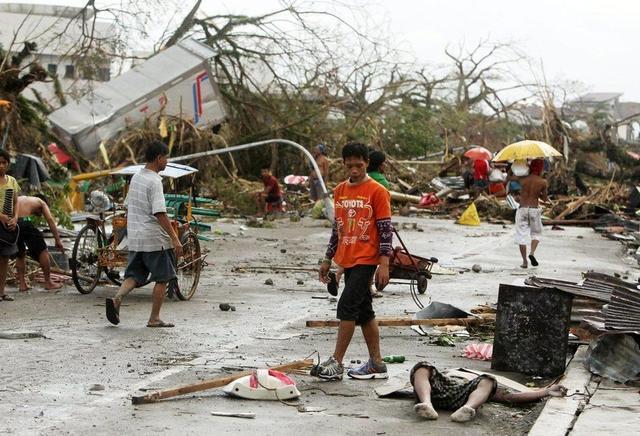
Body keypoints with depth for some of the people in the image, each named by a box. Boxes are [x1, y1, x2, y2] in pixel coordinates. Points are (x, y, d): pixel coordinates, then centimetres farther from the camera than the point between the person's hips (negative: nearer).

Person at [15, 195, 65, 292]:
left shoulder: (19, 199, 38)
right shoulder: (41, 202, 24)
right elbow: (50, 220, 9)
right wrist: (58, 240, 4)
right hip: (23, 222, -5)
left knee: (20, 254, 25)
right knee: (42, 251, 10)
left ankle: (22, 284, 22)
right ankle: (48, 282, 13)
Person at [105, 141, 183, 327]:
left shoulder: (136, 177, 10)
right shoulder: (154, 181, -16)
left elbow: (128, 207, 18)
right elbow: (160, 214, -21)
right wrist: (175, 239, -20)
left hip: (134, 237, 7)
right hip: (155, 239, -7)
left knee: (134, 275, 9)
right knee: (162, 278, 5)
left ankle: (117, 298, -16)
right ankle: (154, 318, 8)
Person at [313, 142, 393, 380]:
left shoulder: (377, 191, -8)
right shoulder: (340, 191, 11)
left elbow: (385, 228, -9)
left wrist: (384, 263, -15)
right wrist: (328, 259, 19)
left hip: (366, 260, -7)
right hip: (347, 260, 7)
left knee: (347, 307, -13)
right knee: (363, 311, 11)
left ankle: (336, 363, -9)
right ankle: (376, 364, 18)